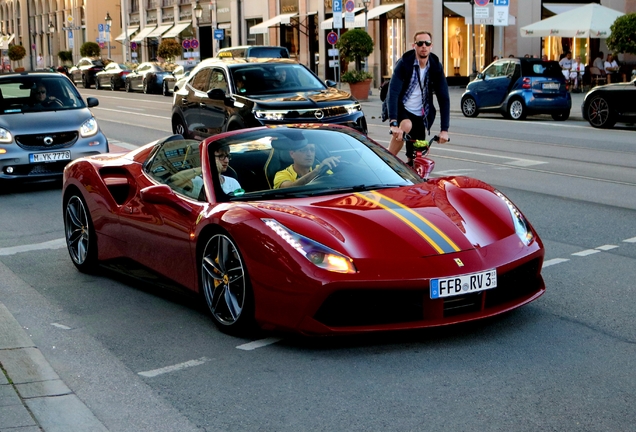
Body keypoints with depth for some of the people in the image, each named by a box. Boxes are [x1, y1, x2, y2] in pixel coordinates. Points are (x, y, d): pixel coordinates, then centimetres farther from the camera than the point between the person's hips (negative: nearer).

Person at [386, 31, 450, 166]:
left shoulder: (436, 66, -8)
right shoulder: (404, 63, -18)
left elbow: (444, 98, -9)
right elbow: (393, 93, -28)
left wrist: (444, 129, -19)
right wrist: (393, 123, -42)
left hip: (420, 115, 4)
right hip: (402, 109, -3)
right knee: (406, 125, -35)